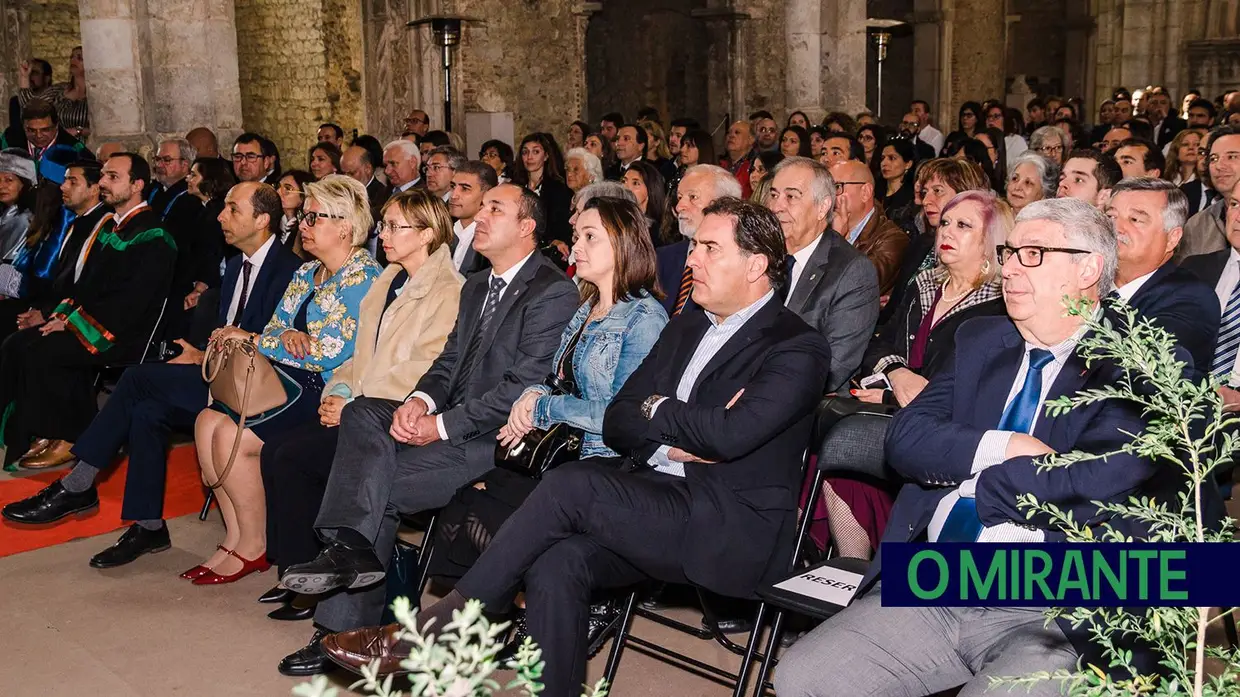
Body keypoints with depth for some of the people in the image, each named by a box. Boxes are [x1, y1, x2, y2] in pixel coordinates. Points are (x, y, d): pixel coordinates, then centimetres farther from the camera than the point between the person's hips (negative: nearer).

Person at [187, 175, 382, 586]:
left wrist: (252, 340, -8)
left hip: (325, 390, -9)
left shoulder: (362, 278, -11)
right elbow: (275, 329, 15)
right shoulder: (307, 273, 18)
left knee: (231, 436, -20)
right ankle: (236, 536, -2)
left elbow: (328, 353, -18)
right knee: (208, 421, -10)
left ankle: (253, 548, -3)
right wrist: (285, 337, -12)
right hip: (288, 380, 9)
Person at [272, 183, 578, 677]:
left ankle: (347, 631, -10)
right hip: (452, 423, 8)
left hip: (500, 438, -8)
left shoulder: (554, 293, -9)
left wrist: (443, 425, -18)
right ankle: (351, 547, -26)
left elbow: (525, 384, -17)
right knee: (361, 412, -18)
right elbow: (449, 361, 17)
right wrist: (422, 400, -6)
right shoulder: (476, 287, 21)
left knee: (376, 483, -21)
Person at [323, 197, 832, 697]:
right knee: (558, 564, -24)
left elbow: (728, 434, -21)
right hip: (657, 501, 7)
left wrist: (655, 409, -2)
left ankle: (429, 631, -14)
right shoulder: (685, 329, 19)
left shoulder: (799, 349, -5)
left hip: (734, 533, -7)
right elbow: (617, 425, 13)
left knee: (571, 484, -25)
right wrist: (674, 441, -7)